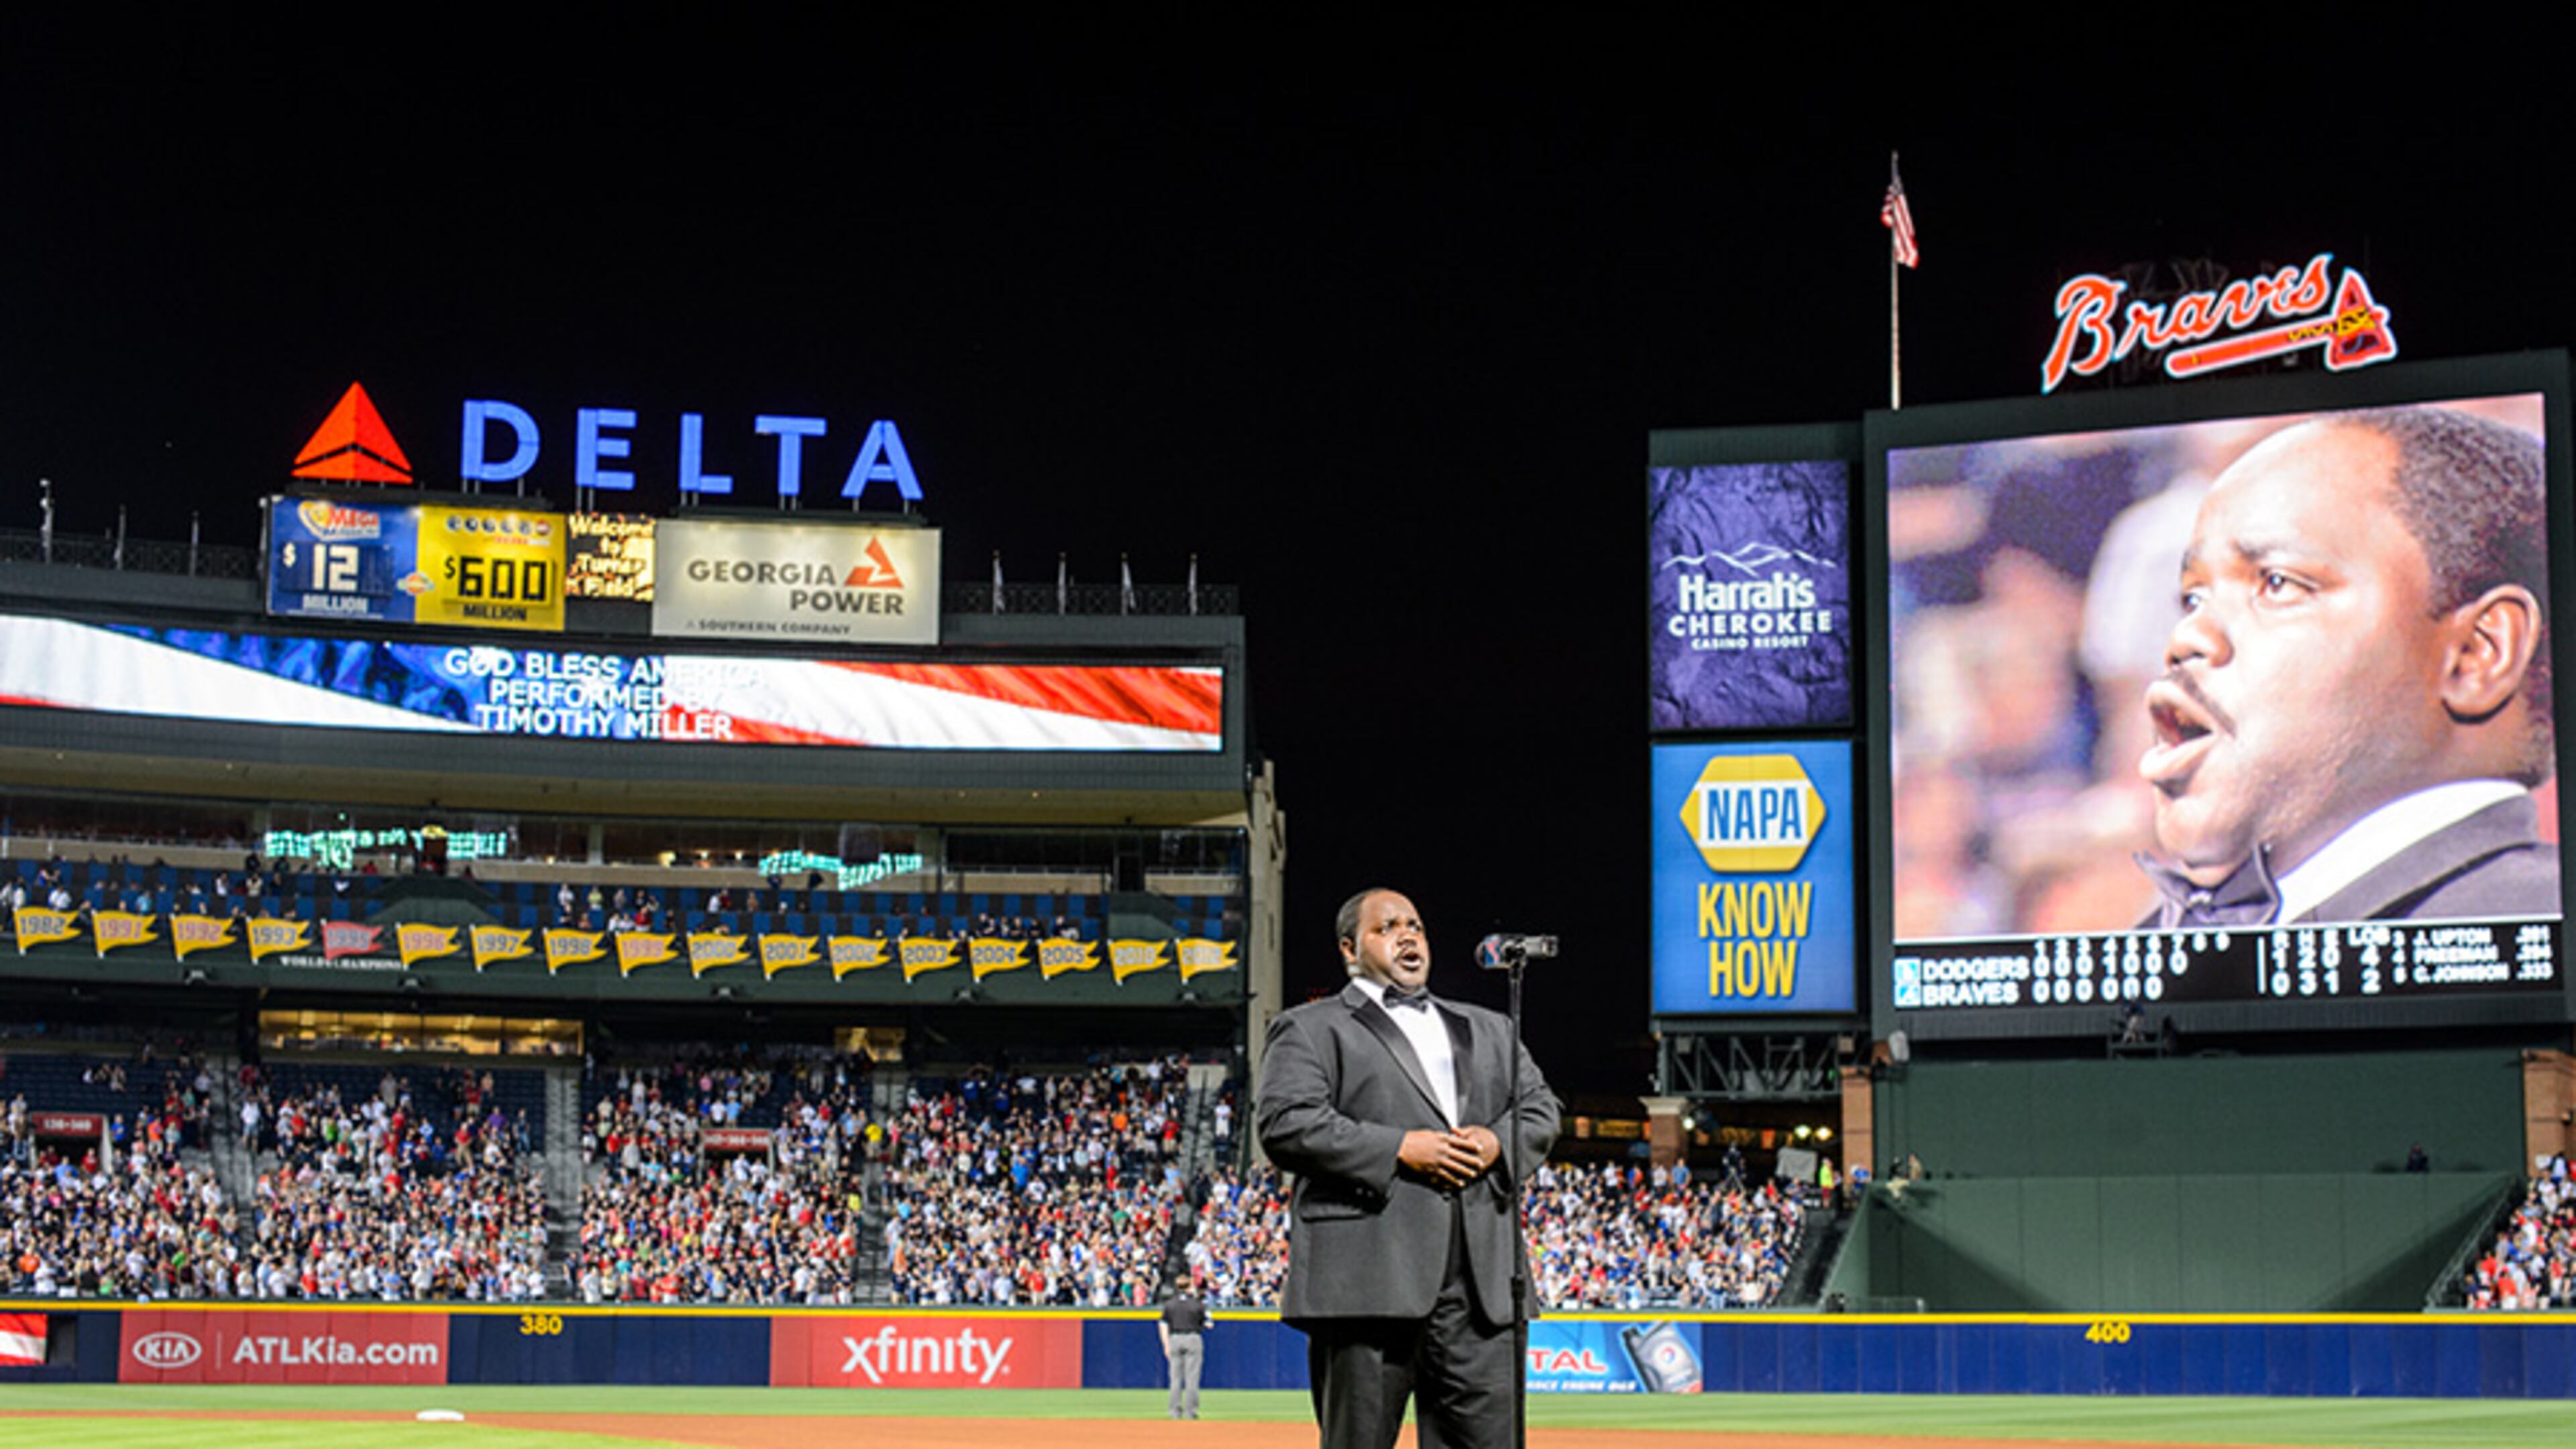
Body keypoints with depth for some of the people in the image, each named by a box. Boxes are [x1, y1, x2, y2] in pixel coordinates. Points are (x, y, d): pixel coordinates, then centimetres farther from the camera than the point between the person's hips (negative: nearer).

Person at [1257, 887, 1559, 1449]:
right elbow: (1285, 1124, -7)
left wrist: (1499, 1142, -1)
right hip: (1370, 1277, -5)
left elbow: (1541, 1110, 22)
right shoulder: (1309, 1029, 8)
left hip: (1480, 1277, 5)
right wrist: (1398, 1149, -13)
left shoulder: (1489, 1029, 26)